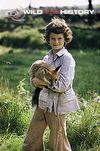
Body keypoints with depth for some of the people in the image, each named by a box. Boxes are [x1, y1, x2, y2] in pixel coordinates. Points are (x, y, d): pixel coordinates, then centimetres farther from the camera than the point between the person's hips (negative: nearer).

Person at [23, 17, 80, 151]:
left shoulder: (67, 58, -14)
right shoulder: (47, 57, 9)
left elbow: (62, 86, -21)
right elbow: (38, 77, 20)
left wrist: (41, 81, -14)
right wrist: (36, 80, -4)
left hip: (58, 104, -8)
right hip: (44, 101, 8)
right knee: (32, 140, 14)